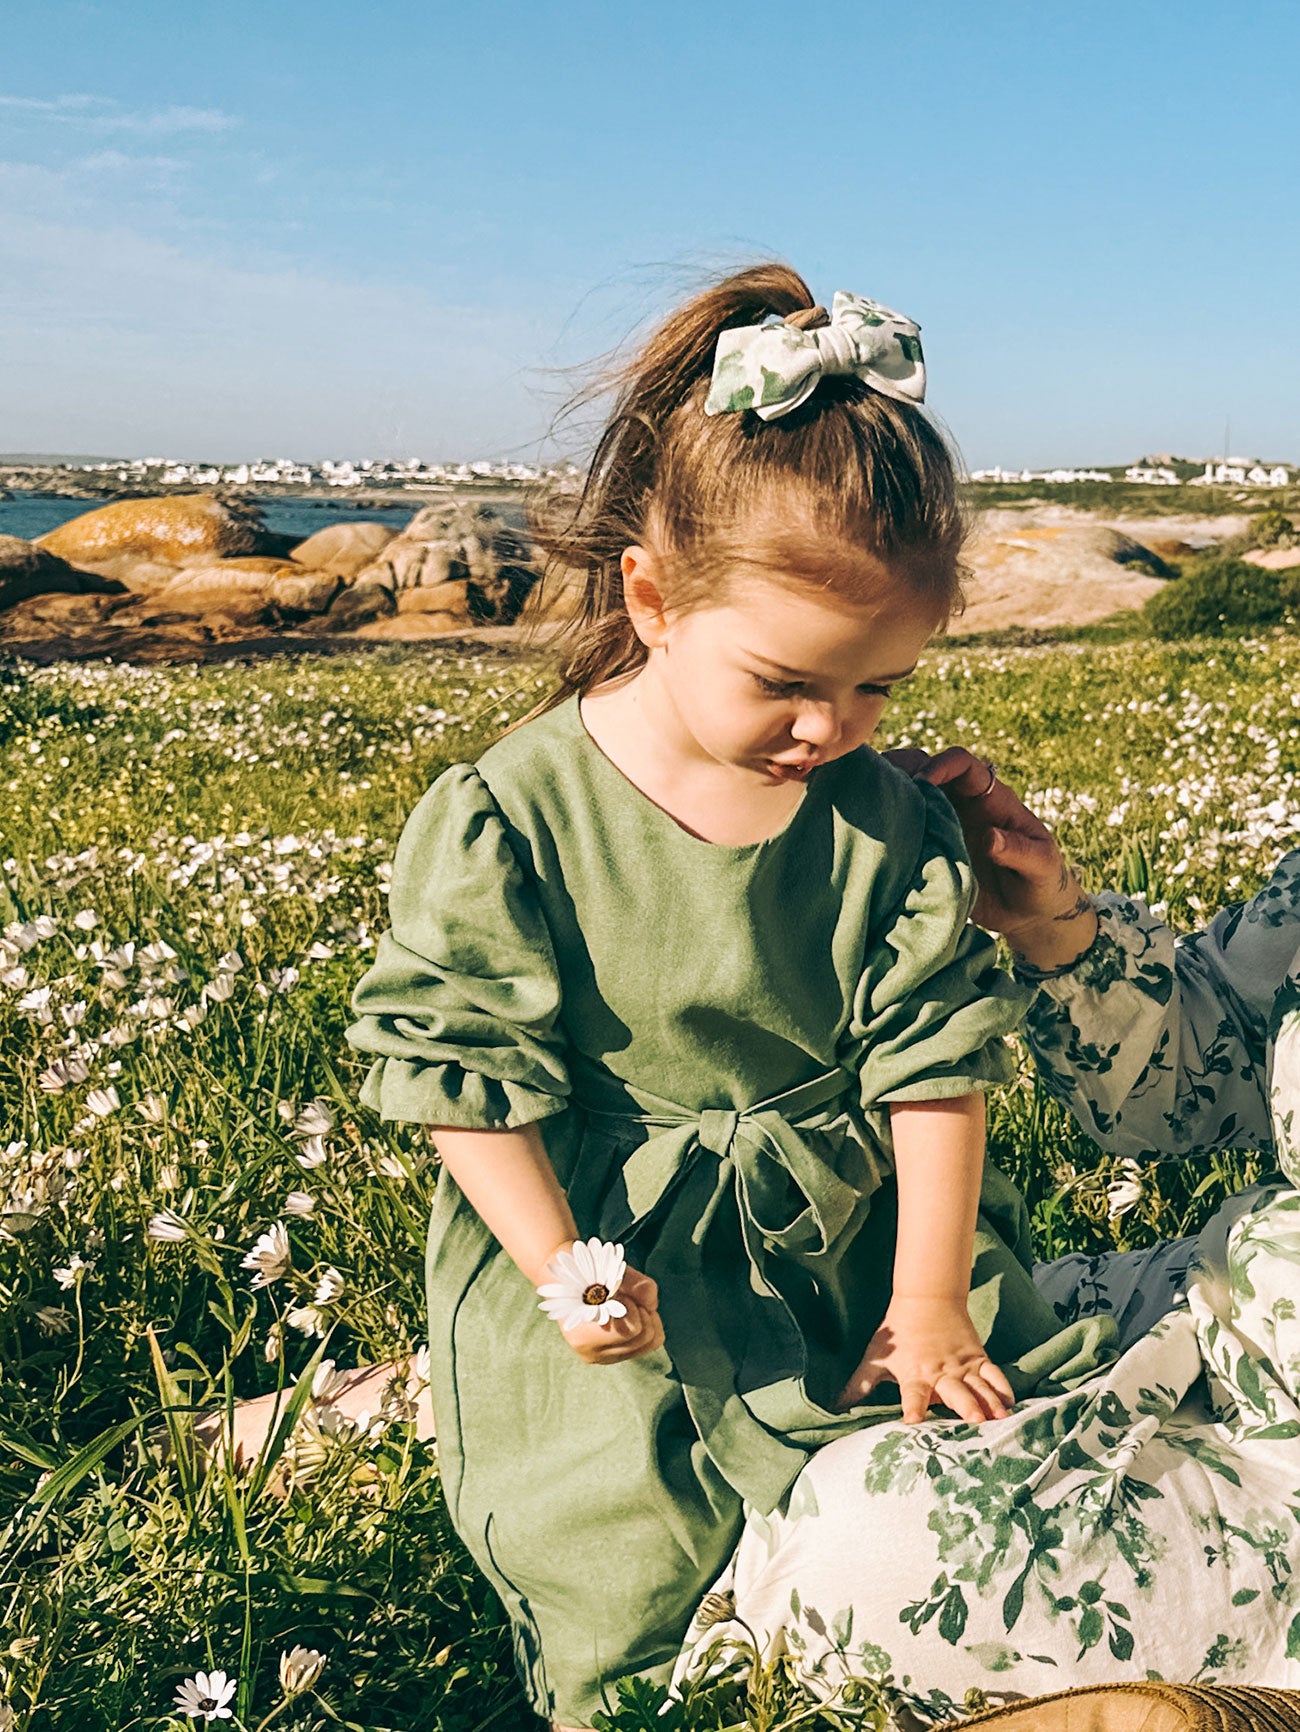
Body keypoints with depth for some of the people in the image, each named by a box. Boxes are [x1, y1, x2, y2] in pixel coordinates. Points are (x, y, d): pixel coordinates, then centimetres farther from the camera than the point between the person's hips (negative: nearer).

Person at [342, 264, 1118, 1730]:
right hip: (612, 1241, -3)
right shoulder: (504, 821, -15)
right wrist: (563, 1274, -18)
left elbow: (935, 1055, -3)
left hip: (860, 1221, 4)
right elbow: (459, 1063, -10)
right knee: (635, 1539, -16)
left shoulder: (890, 821, -6)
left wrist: (928, 1303, -5)